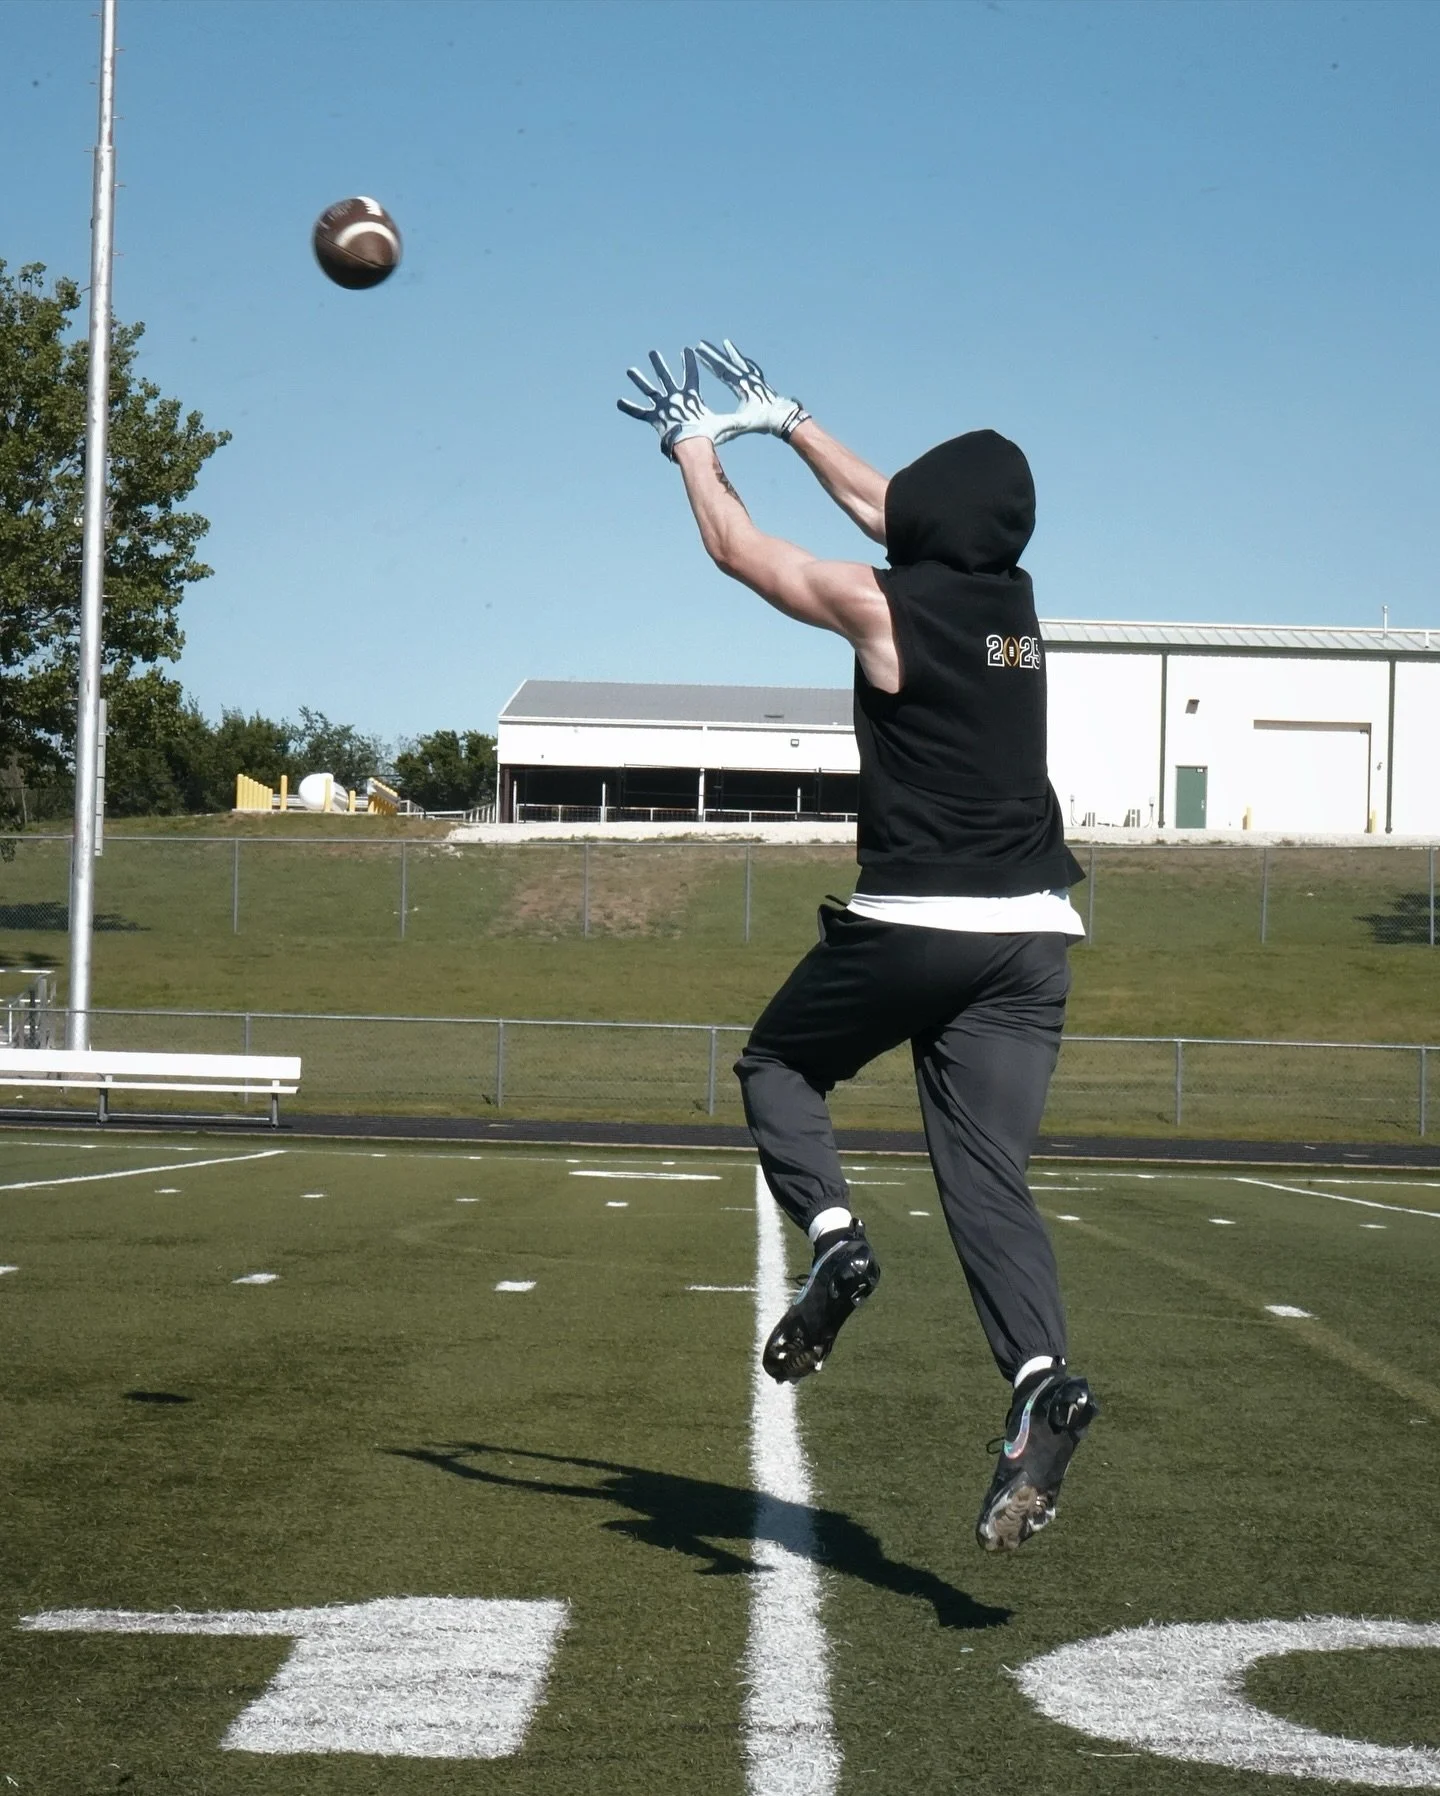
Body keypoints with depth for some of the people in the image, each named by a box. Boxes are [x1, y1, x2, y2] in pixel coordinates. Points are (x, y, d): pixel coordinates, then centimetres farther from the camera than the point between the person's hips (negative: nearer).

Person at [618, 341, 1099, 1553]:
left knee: (776, 1068, 21)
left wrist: (696, 444, 26)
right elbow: (882, 504, 28)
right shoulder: (1015, 600, 12)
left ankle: (833, 1235, -4)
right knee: (989, 1179, -1)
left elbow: (737, 548, 10)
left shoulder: (884, 605, -5)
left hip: (908, 927, -5)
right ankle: (1041, 1381, -22)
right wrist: (786, 421, 37)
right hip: (1030, 936, 5)